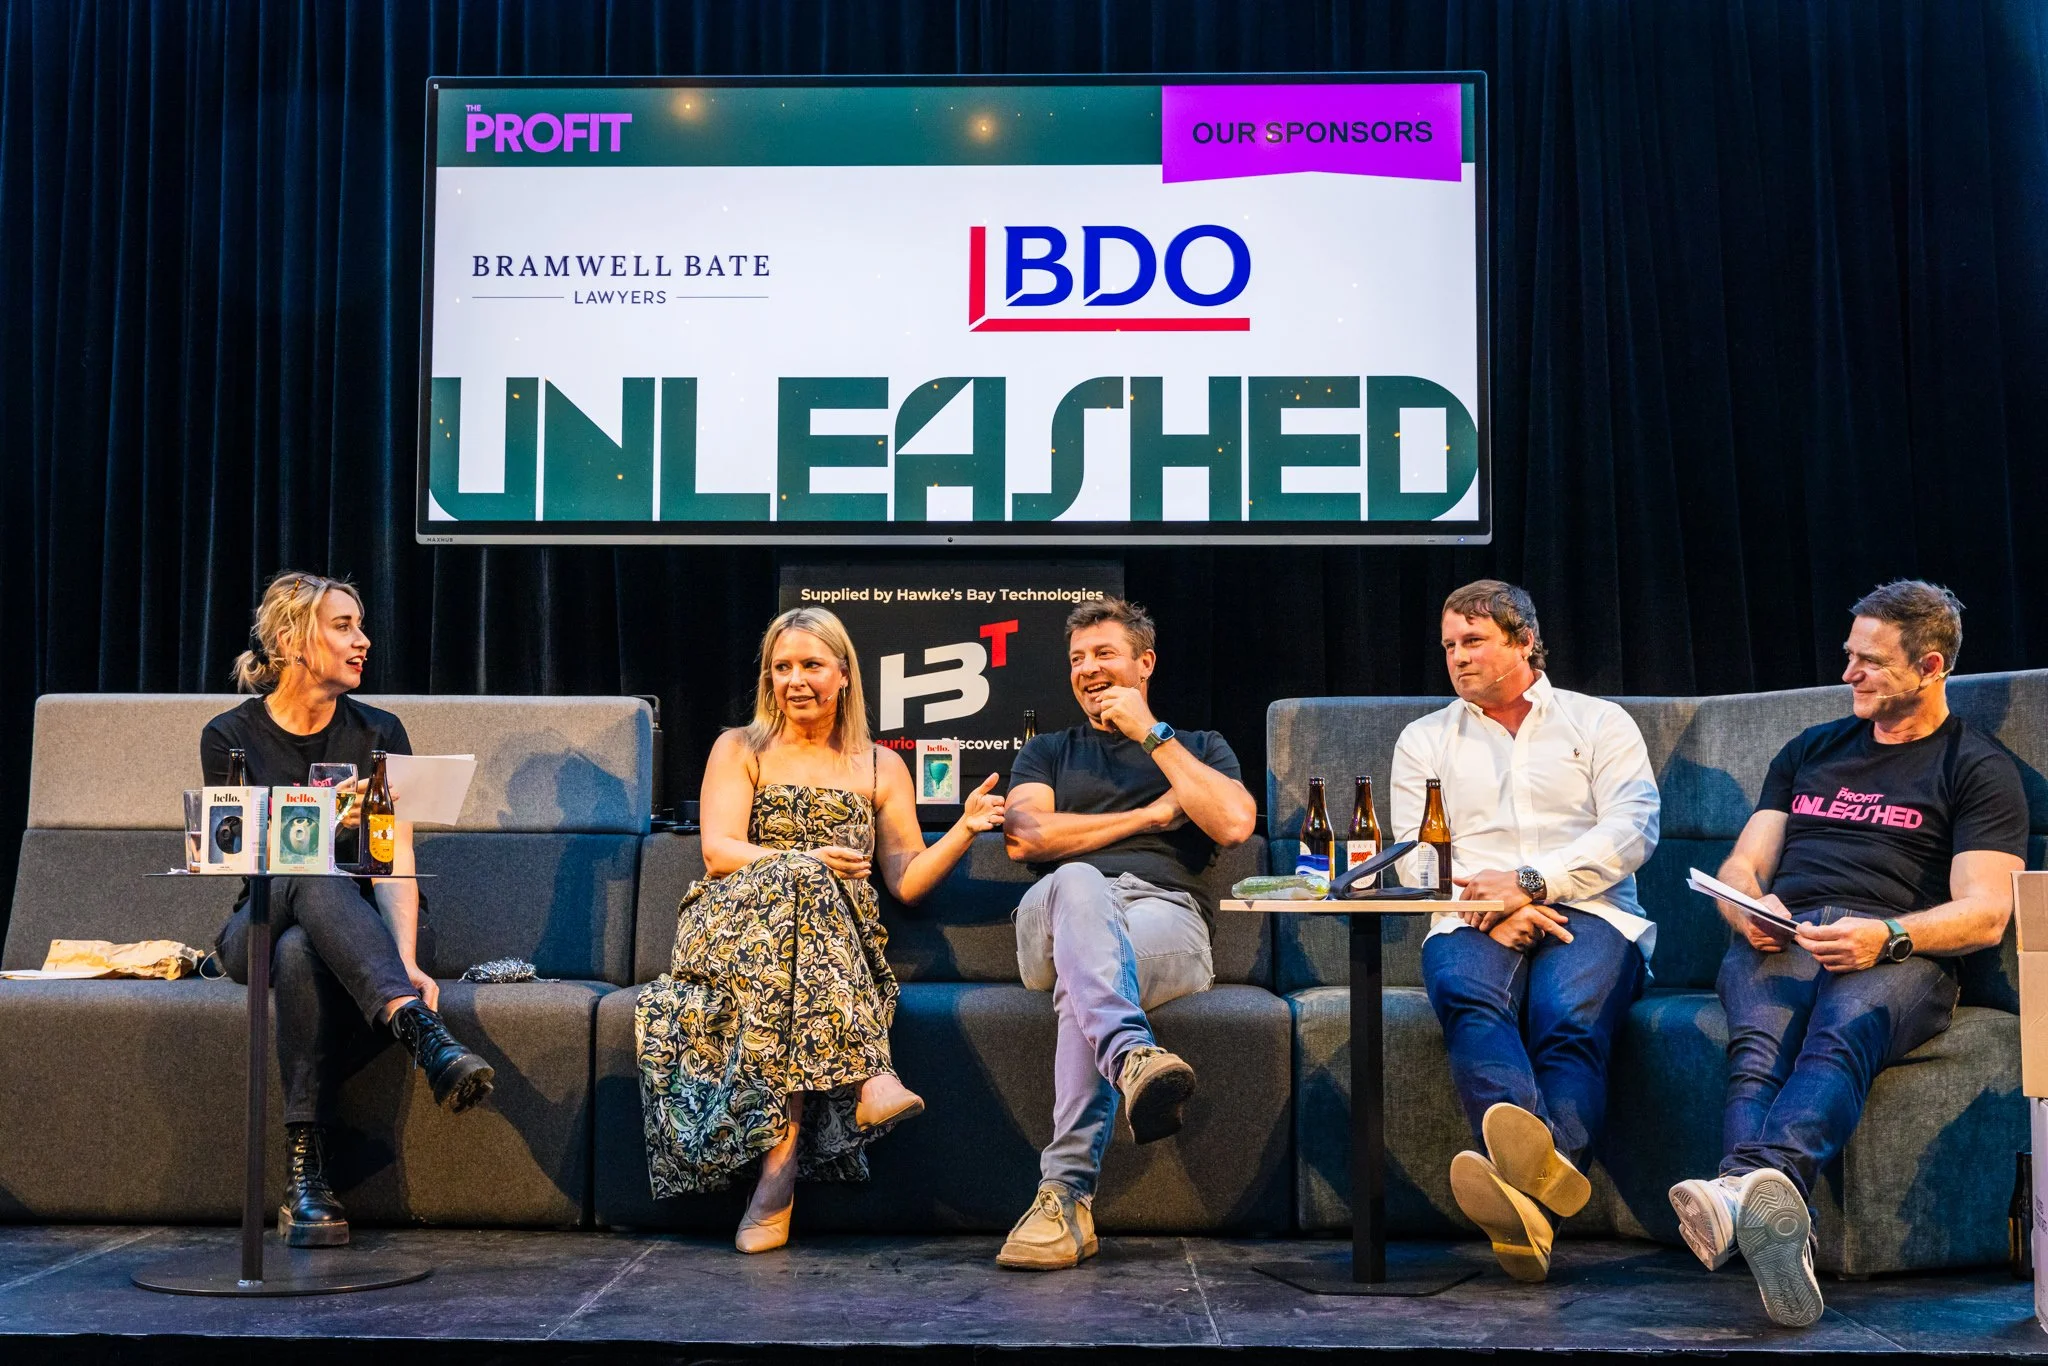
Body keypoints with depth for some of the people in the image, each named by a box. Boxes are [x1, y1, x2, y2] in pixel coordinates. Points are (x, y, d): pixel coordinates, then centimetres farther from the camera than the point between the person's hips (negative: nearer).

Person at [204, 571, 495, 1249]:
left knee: (300, 953, -38)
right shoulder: (229, 737, 0)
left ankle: (306, 1179, -40)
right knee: (310, 879, -38)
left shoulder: (377, 733, 2)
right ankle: (425, 1036, -52)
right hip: (258, 930, -1)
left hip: (356, 931, 1)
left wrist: (405, 962, -26)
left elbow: (395, 863, -9)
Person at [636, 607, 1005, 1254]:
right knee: (796, 886, -36)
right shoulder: (739, 750, 18)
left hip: (841, 936, 1)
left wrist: (964, 828, -4)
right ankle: (866, 1075, -48)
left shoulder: (881, 766, 21)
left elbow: (907, 880, 13)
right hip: (734, 924, -1)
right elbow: (719, 851, 0)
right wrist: (806, 862, -16)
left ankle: (782, 1152, -45)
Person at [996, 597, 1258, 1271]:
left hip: (1166, 917, 0)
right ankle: (1134, 1057, -68)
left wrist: (1151, 734, 5)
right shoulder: (1047, 751, 32)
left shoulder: (1200, 747, 29)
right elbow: (1024, 837, 8)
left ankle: (1067, 1191, -50)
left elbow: (1235, 823, 4)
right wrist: (1150, 815, 8)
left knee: (1083, 976, -38)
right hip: (1060, 909, 1)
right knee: (1079, 882, -41)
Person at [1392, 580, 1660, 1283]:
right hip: (1471, 920, 1)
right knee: (1468, 997, -36)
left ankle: (1525, 1194, -61)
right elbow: (1414, 857, 10)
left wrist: (1532, 882, -12)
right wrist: (1491, 907, -10)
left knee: (1569, 1016, -35)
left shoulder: (1599, 722, 19)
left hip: (1589, 912, 0)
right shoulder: (1424, 739, 23)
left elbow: (1633, 828, 3)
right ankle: (1547, 1169, -60)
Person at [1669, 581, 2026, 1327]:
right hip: (1781, 937, 4)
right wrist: (1747, 905, -2)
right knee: (1760, 1044, -33)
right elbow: (1743, 865, 24)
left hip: (1897, 951, -3)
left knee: (1839, 1035, -39)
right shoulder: (1810, 749, 29)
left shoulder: (1979, 769, 14)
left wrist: (1887, 936, -20)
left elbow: (1984, 914, 0)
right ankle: (1773, 1224, -58)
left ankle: (1749, 1187, -66)